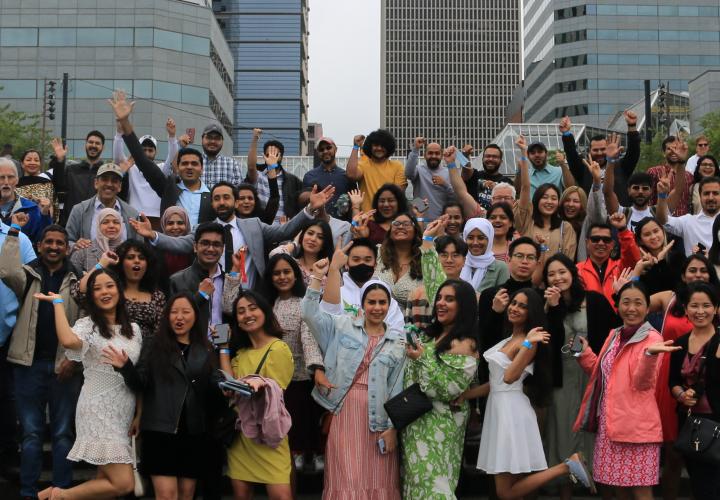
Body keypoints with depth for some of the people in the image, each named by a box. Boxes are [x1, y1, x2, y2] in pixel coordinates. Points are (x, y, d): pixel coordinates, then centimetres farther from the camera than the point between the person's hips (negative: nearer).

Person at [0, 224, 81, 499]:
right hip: (29, 364, 1)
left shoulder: (78, 280, 4)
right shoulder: (28, 275, 6)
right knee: (31, 432, 7)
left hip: (65, 366, 0)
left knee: (63, 433, 7)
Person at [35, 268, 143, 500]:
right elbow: (68, 341, -31)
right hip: (99, 412, -7)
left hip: (125, 414, 7)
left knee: (106, 481, 7)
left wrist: (140, 414, 11)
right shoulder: (87, 325, -7)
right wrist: (58, 302, -18)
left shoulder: (134, 329, 11)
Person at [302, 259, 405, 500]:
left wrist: (392, 427, -1)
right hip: (345, 415, -1)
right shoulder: (343, 326, 7)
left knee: (378, 480, 5)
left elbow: (398, 389, 4)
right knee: (347, 479, 0)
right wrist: (318, 277, -10)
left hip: (378, 420, 1)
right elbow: (310, 314, -3)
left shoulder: (398, 341, 6)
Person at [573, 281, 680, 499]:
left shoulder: (652, 338, -10)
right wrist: (585, 353, 11)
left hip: (635, 425, -8)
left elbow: (642, 383, -21)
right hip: (608, 422, 8)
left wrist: (650, 354, -37)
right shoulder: (615, 335, 14)